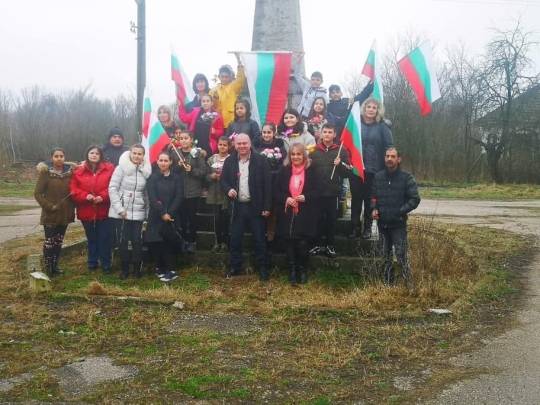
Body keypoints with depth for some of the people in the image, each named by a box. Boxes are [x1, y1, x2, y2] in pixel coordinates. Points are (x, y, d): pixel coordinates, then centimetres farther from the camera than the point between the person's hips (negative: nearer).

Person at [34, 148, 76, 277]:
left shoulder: (70, 171, 1)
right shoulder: (45, 172, -9)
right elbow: (37, 193, -9)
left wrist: (72, 207, -2)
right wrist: (49, 206, -15)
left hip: (65, 214, 4)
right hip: (50, 214, -4)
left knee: (59, 241, 13)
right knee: (49, 242, 1)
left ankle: (55, 266, 25)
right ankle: (48, 268, 12)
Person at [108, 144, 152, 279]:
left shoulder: (146, 170, 5)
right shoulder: (122, 167, -5)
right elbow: (112, 188, -8)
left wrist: (147, 209, 3)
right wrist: (119, 208, -12)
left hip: (138, 212, 2)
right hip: (122, 211, -2)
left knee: (137, 241, 4)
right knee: (123, 241, 4)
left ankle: (137, 268, 18)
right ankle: (124, 269, 16)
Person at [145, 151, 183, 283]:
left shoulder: (176, 178, 6)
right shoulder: (153, 178, 6)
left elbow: (179, 197, -2)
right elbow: (152, 198, -5)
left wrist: (169, 213, -13)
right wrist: (162, 213, -15)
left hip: (172, 216, 0)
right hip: (156, 216, 0)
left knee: (169, 243, -4)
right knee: (156, 243, -3)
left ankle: (170, 270, 0)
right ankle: (160, 268, 12)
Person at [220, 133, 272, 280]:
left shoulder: (260, 161, -6)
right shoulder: (229, 161, 4)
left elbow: (267, 184, -6)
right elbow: (223, 180, 10)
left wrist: (266, 207, -9)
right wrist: (228, 189, -13)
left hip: (255, 206, -3)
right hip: (237, 206, 3)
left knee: (259, 239, 5)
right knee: (235, 239, 10)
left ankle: (262, 268, 17)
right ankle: (235, 267, 24)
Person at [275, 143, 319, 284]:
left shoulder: (311, 171, 2)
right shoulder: (284, 170, 6)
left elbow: (316, 191, 2)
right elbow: (277, 191, 7)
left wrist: (305, 197, -15)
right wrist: (285, 199, -11)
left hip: (305, 215, -2)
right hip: (288, 214, 2)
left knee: (303, 245, -4)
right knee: (290, 244, 6)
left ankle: (303, 271, 15)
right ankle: (292, 271, 19)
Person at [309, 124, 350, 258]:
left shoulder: (341, 151, 6)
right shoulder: (314, 150, 10)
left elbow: (348, 172, 3)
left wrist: (340, 164, -13)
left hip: (333, 192, -1)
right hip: (317, 191, 1)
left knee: (331, 220, 5)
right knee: (318, 219, 5)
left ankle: (330, 246, 15)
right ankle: (317, 244, 16)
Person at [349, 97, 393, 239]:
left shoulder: (382, 126, 1)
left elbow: (389, 147, -3)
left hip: (373, 169, -1)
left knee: (369, 199, 7)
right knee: (356, 198, 5)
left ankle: (367, 228, 18)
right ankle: (354, 227, 13)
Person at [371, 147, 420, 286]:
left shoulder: (406, 177, -6)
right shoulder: (378, 177, 7)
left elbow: (415, 199, -7)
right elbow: (373, 196, 17)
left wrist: (400, 211, -17)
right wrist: (374, 209, -1)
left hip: (399, 224, -5)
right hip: (382, 223, 5)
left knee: (401, 256, -9)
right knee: (386, 256, 14)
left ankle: (409, 285, 1)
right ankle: (388, 284, 26)